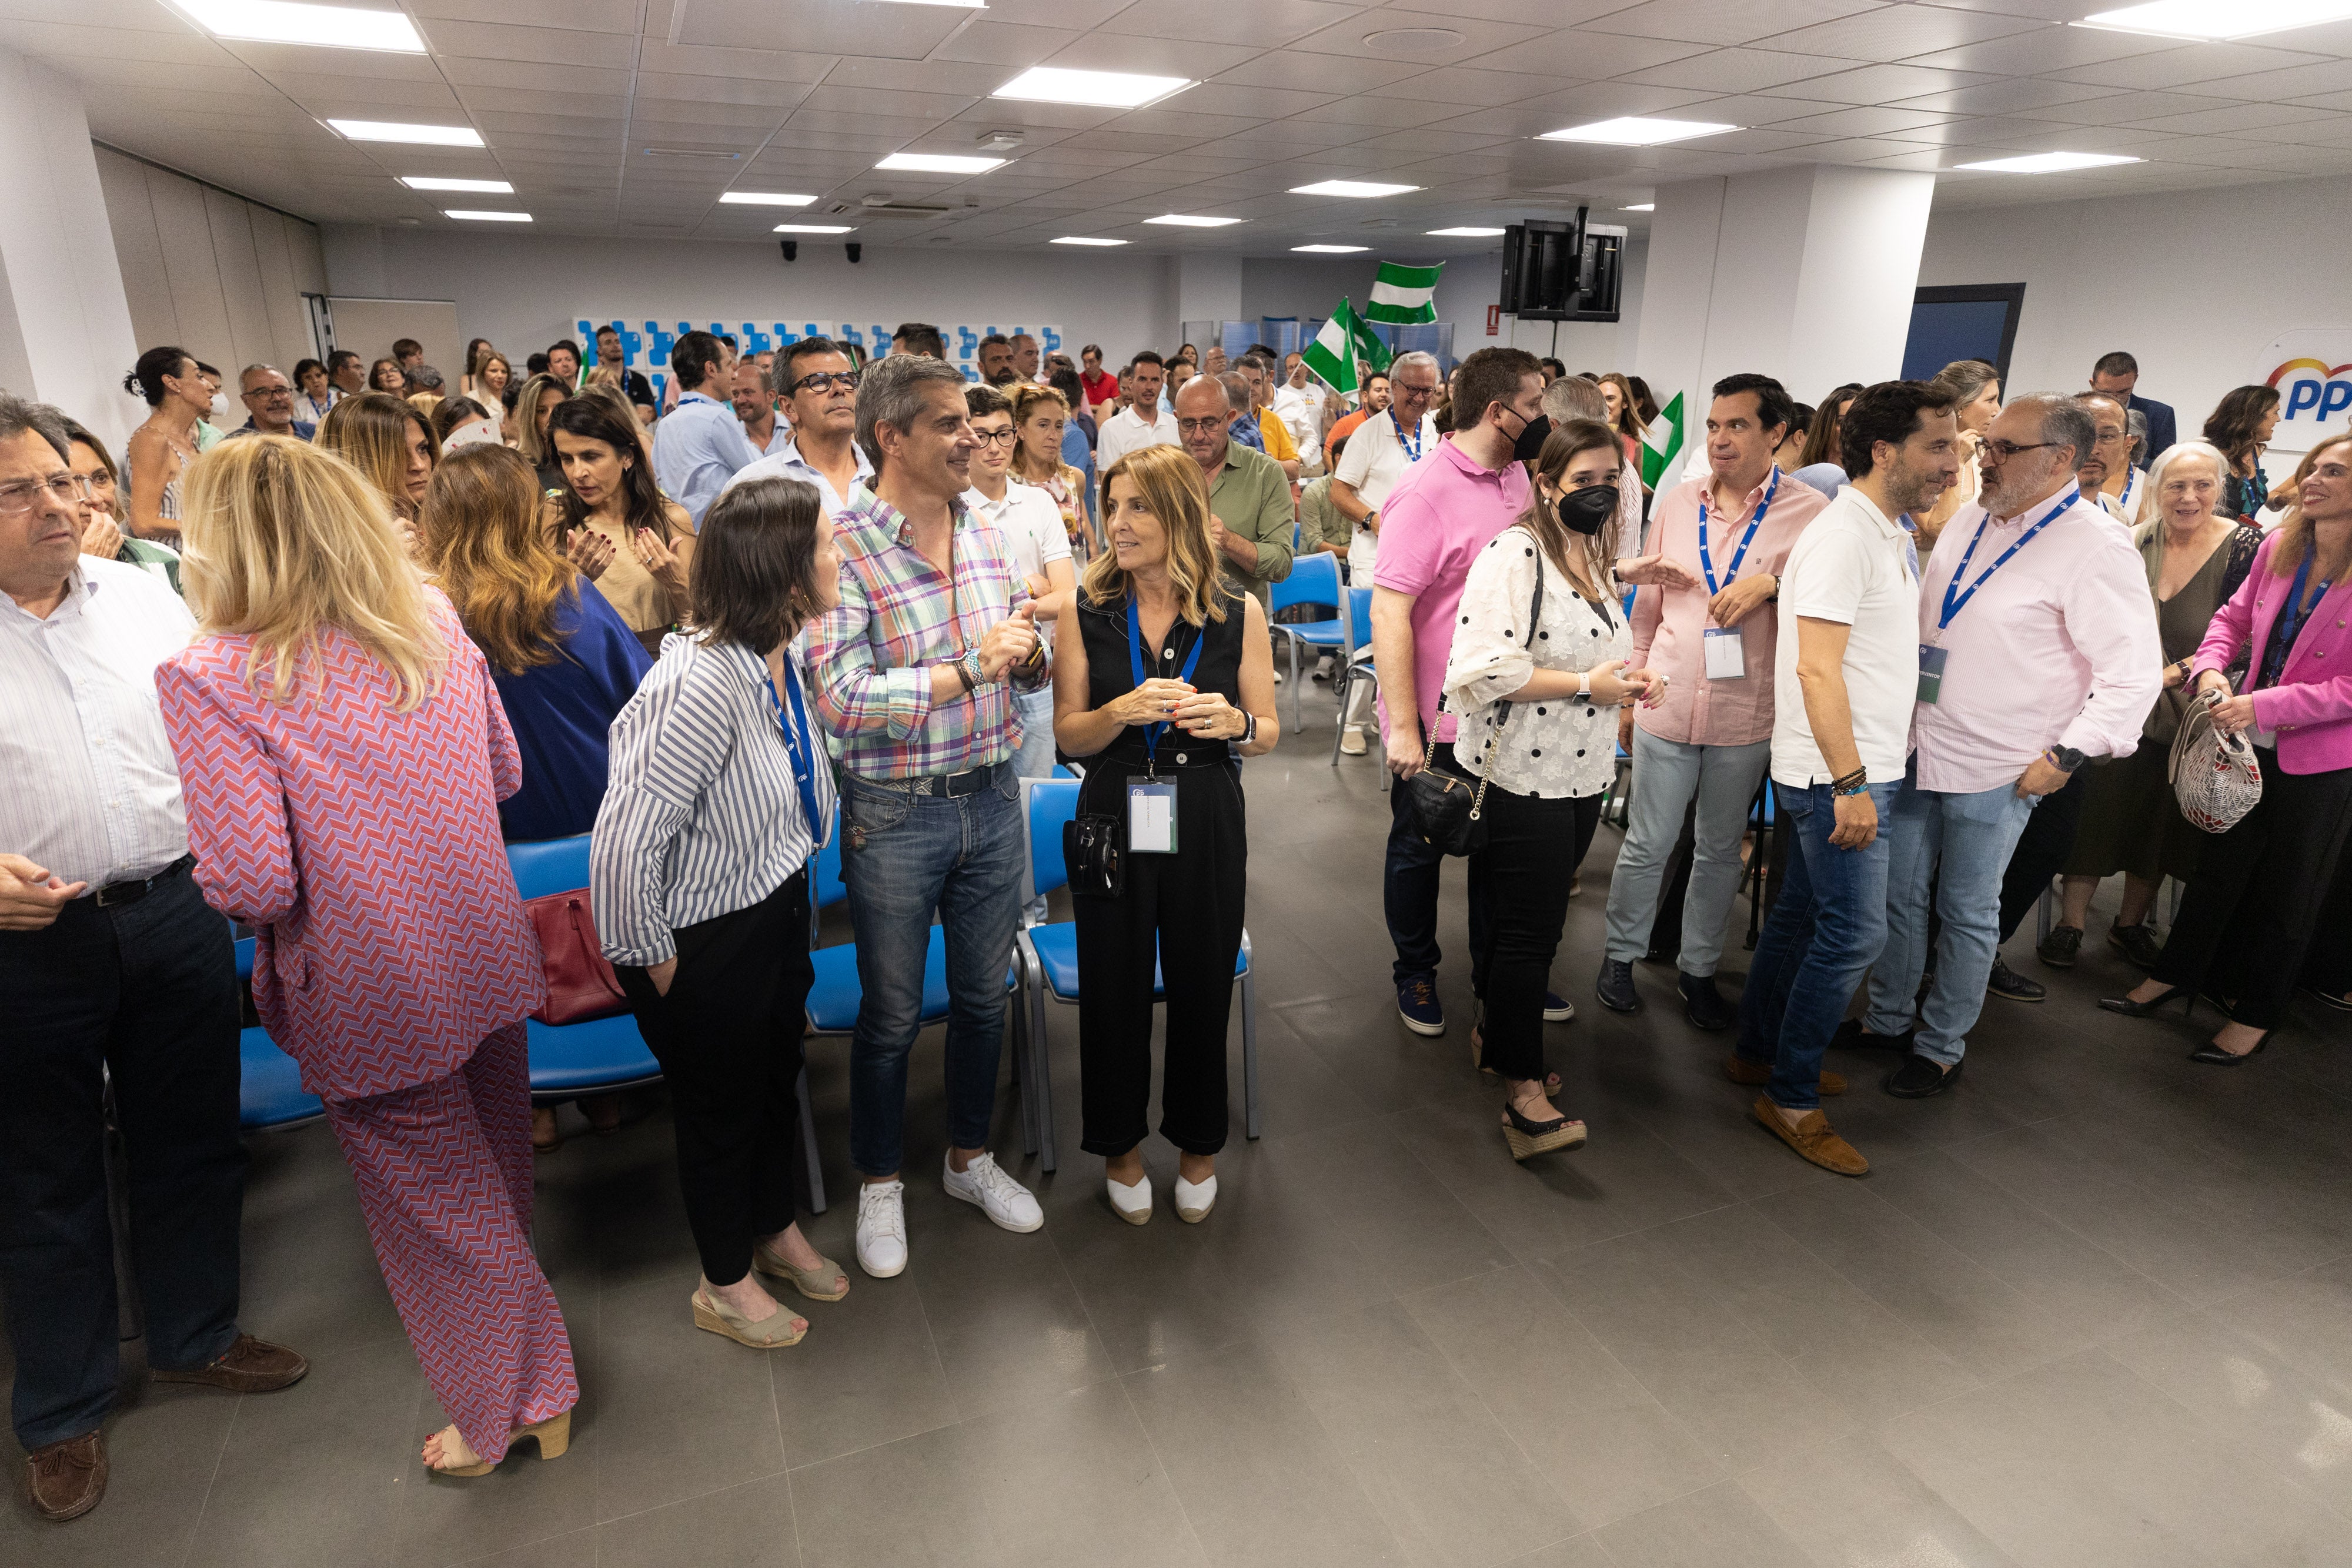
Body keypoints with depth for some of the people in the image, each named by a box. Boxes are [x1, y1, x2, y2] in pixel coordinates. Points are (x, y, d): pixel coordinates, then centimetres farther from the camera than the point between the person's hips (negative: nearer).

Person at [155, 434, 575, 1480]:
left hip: (376, 1003, -6)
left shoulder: (212, 678, -19)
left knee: (438, 1204, 14)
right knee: (495, 1187, 25)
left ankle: (507, 1414, 33)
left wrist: (216, 883, -1)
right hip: (487, 960, 6)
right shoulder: (437, 625, -2)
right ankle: (536, 1391, 47)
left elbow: (252, 884, -22)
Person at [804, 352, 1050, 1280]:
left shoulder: (985, 535, 4)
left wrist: (1029, 653, -12)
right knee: (891, 1013, 12)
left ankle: (969, 1157, 40)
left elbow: (1030, 672, 11)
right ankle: (880, 1184, 34)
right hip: (895, 815, -5)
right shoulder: (841, 549, -15)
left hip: (992, 798, 5)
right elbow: (843, 699, -24)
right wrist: (973, 664, -21)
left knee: (984, 994, 18)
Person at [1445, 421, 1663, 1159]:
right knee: (1530, 927, -5)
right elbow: (1486, 669, -26)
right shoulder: (1514, 553, -15)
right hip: (1526, 775, -9)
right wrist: (1587, 685, -21)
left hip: (1583, 772, 9)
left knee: (1534, 917, 17)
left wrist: (1627, 677, 7)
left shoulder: (1594, 556, 14)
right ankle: (1523, 1090, 3)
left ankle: (1496, 1030, 34)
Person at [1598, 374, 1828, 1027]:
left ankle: (1698, 968, 29)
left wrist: (1773, 584, -20)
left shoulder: (1809, 511, -5)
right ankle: (1621, 954, 27)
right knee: (1647, 844, 9)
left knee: (1720, 851, 13)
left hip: (1747, 717, -1)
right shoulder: (1677, 502, 4)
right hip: (1668, 704, 1)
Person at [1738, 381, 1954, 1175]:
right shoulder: (1843, 535, -16)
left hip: (1860, 771, 10)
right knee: (1855, 932, -5)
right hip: (1838, 776, -10)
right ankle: (1790, 1099, 7)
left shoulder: (1888, 533, 15)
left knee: (1802, 914, 16)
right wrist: (1851, 784, -24)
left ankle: (1758, 1052, 30)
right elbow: (1817, 669, -22)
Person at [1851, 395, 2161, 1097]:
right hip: (1916, 749, 6)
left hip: (1995, 773, -6)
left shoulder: (2096, 548, -15)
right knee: (1899, 894, 15)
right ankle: (1888, 1019, 33)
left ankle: (1942, 1047, 24)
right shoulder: (1971, 520, 7)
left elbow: (2135, 674, -16)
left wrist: (2066, 755, -17)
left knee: (1968, 913, 8)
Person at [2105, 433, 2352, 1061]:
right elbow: (2235, 617, 9)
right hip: (2251, 743, 4)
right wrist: (2210, 670, -8)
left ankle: (2257, 1013, 29)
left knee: (2286, 890, 12)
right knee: (2219, 866, 18)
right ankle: (2176, 975, 35)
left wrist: (2263, 705, -25)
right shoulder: (2279, 546, -2)